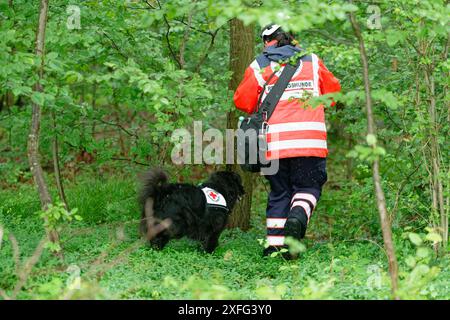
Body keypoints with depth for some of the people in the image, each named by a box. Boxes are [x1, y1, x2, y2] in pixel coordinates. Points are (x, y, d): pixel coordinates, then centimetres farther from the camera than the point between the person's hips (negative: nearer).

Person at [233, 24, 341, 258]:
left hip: (274, 142, 1)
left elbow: (242, 101, 11)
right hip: (310, 141, -1)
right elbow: (333, 90, 21)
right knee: (308, 187, 9)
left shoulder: (258, 67, 9)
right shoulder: (313, 62, 12)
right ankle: (298, 217, -23)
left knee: (279, 192, 13)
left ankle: (274, 244, 5)